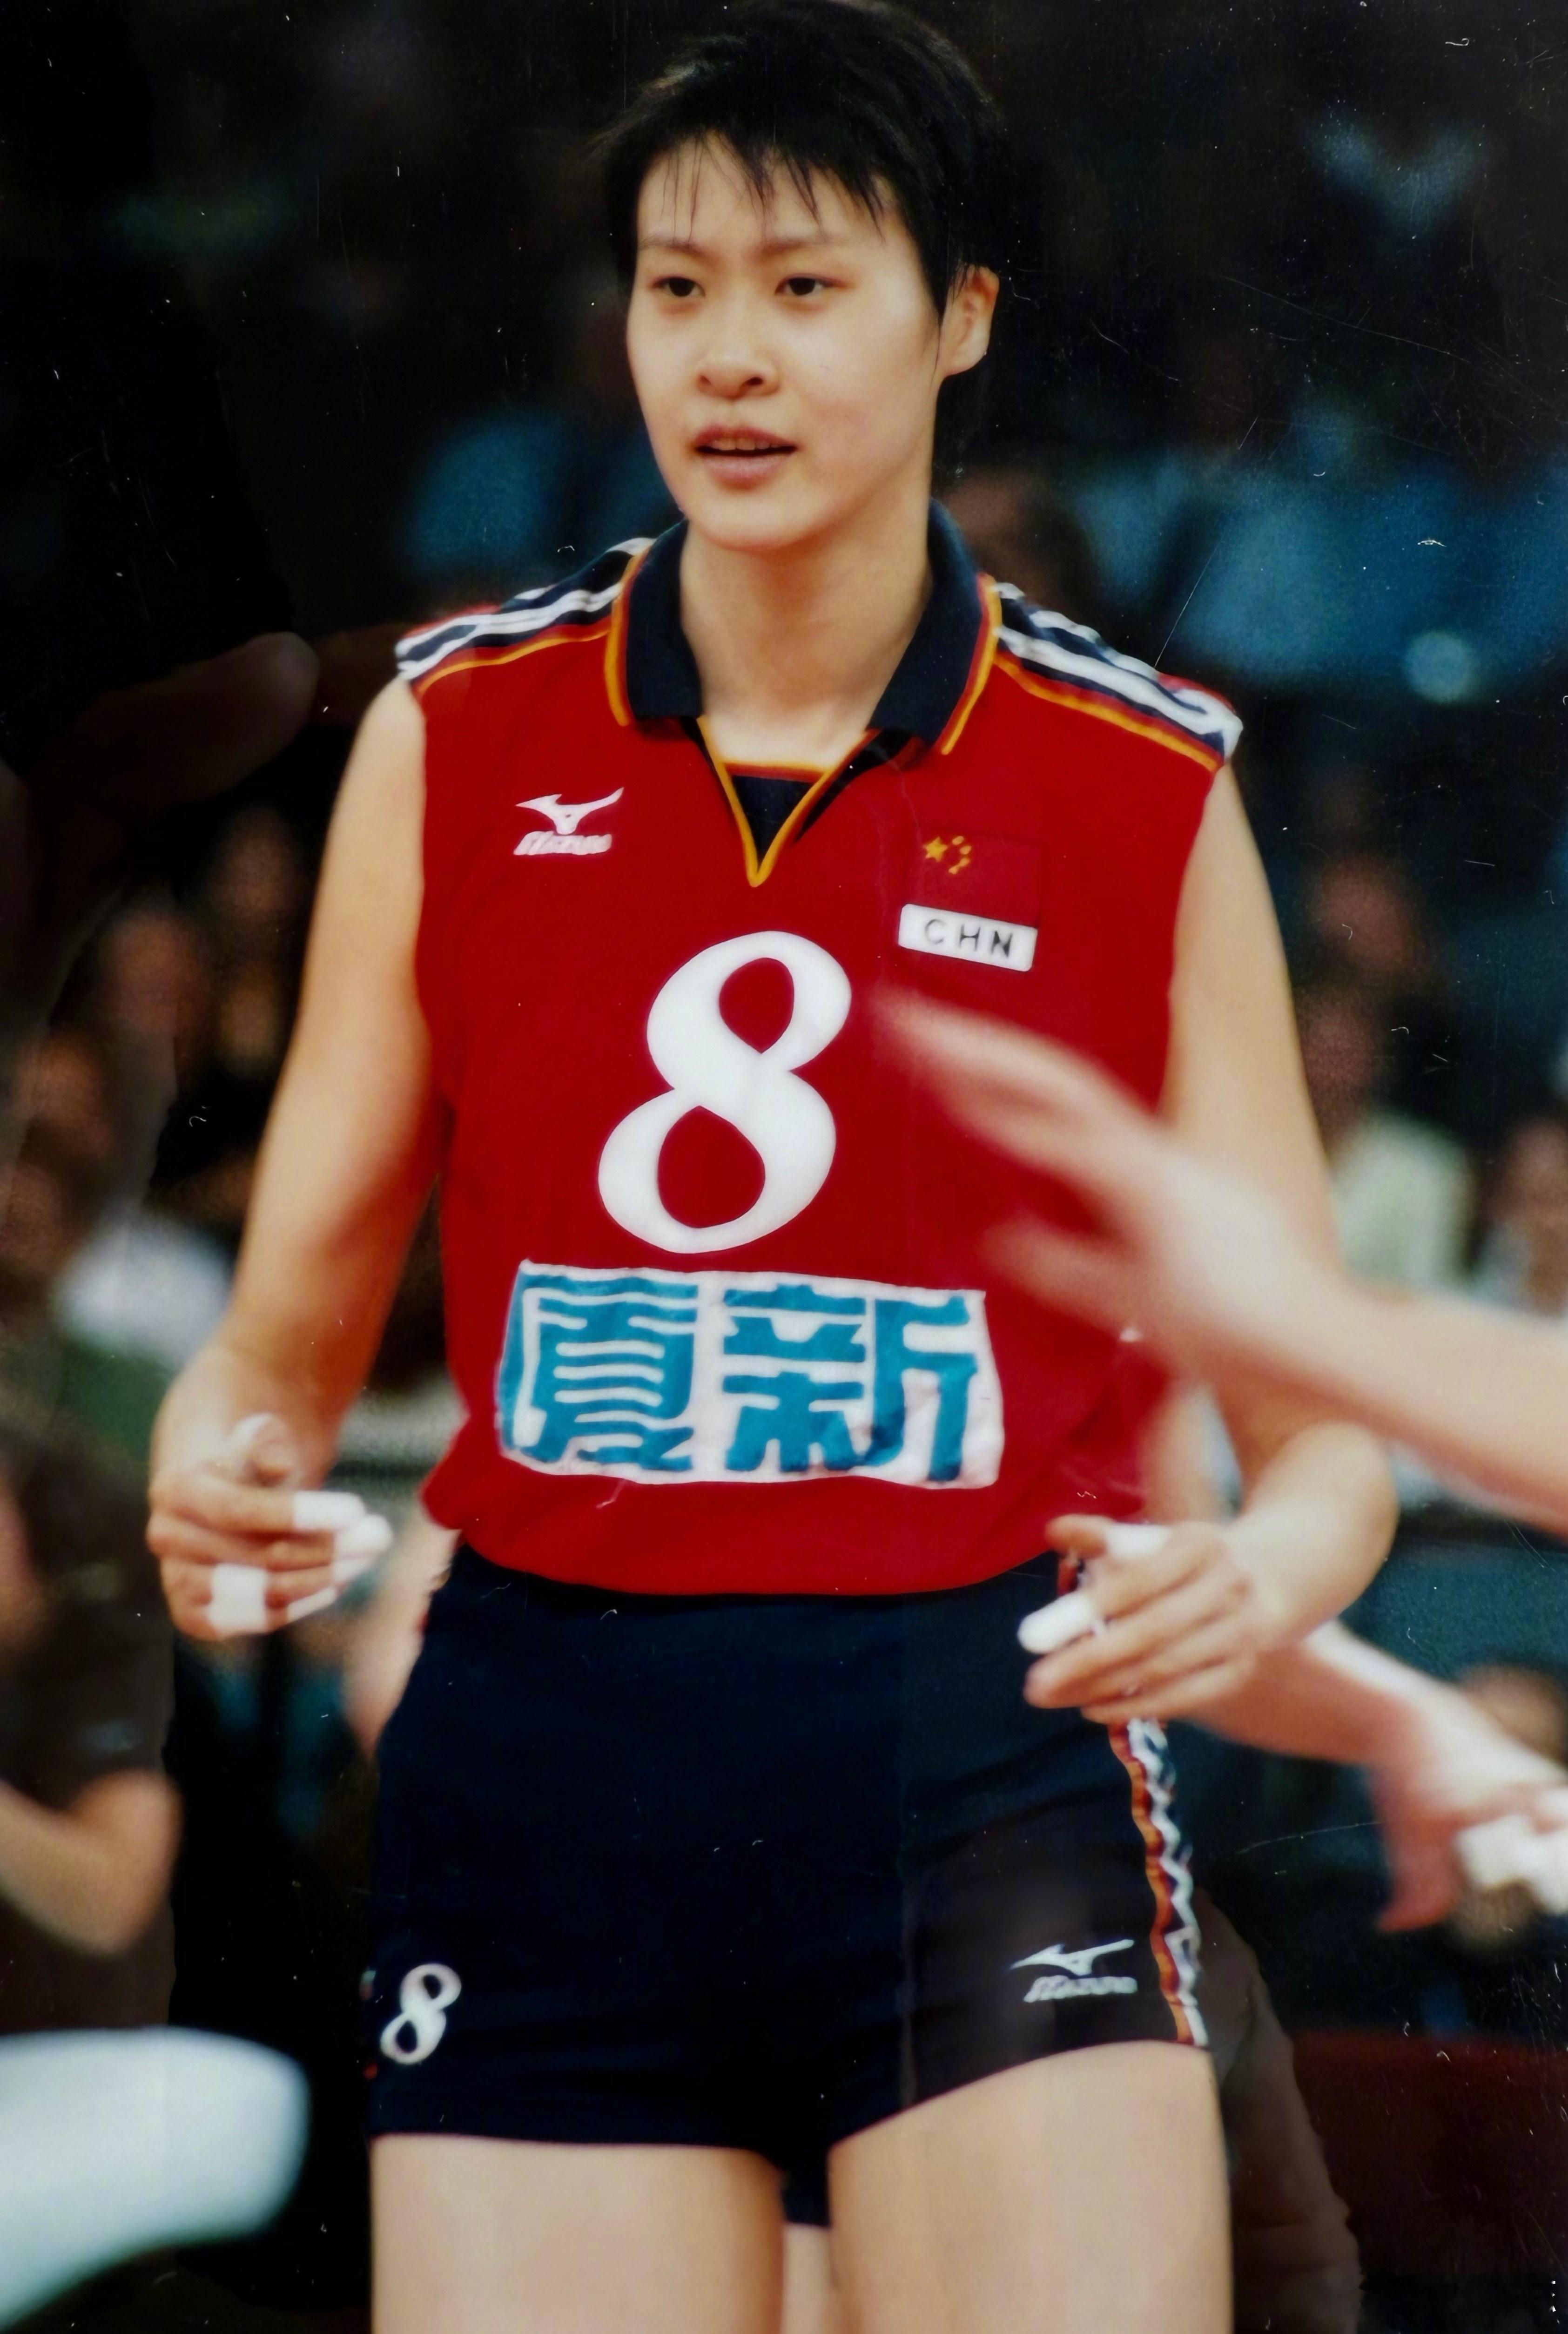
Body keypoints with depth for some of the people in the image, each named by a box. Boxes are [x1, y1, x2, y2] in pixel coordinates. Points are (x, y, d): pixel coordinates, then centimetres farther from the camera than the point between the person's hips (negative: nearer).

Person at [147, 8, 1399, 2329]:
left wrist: (1272, 1572, -17)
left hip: (995, 1755, -1)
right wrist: (227, 1460, -9)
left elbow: (1322, 1413, 6)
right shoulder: (457, 737, 9)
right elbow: (290, 1331, 14)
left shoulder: (1144, 786, 5)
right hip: (543, 1767, 2)